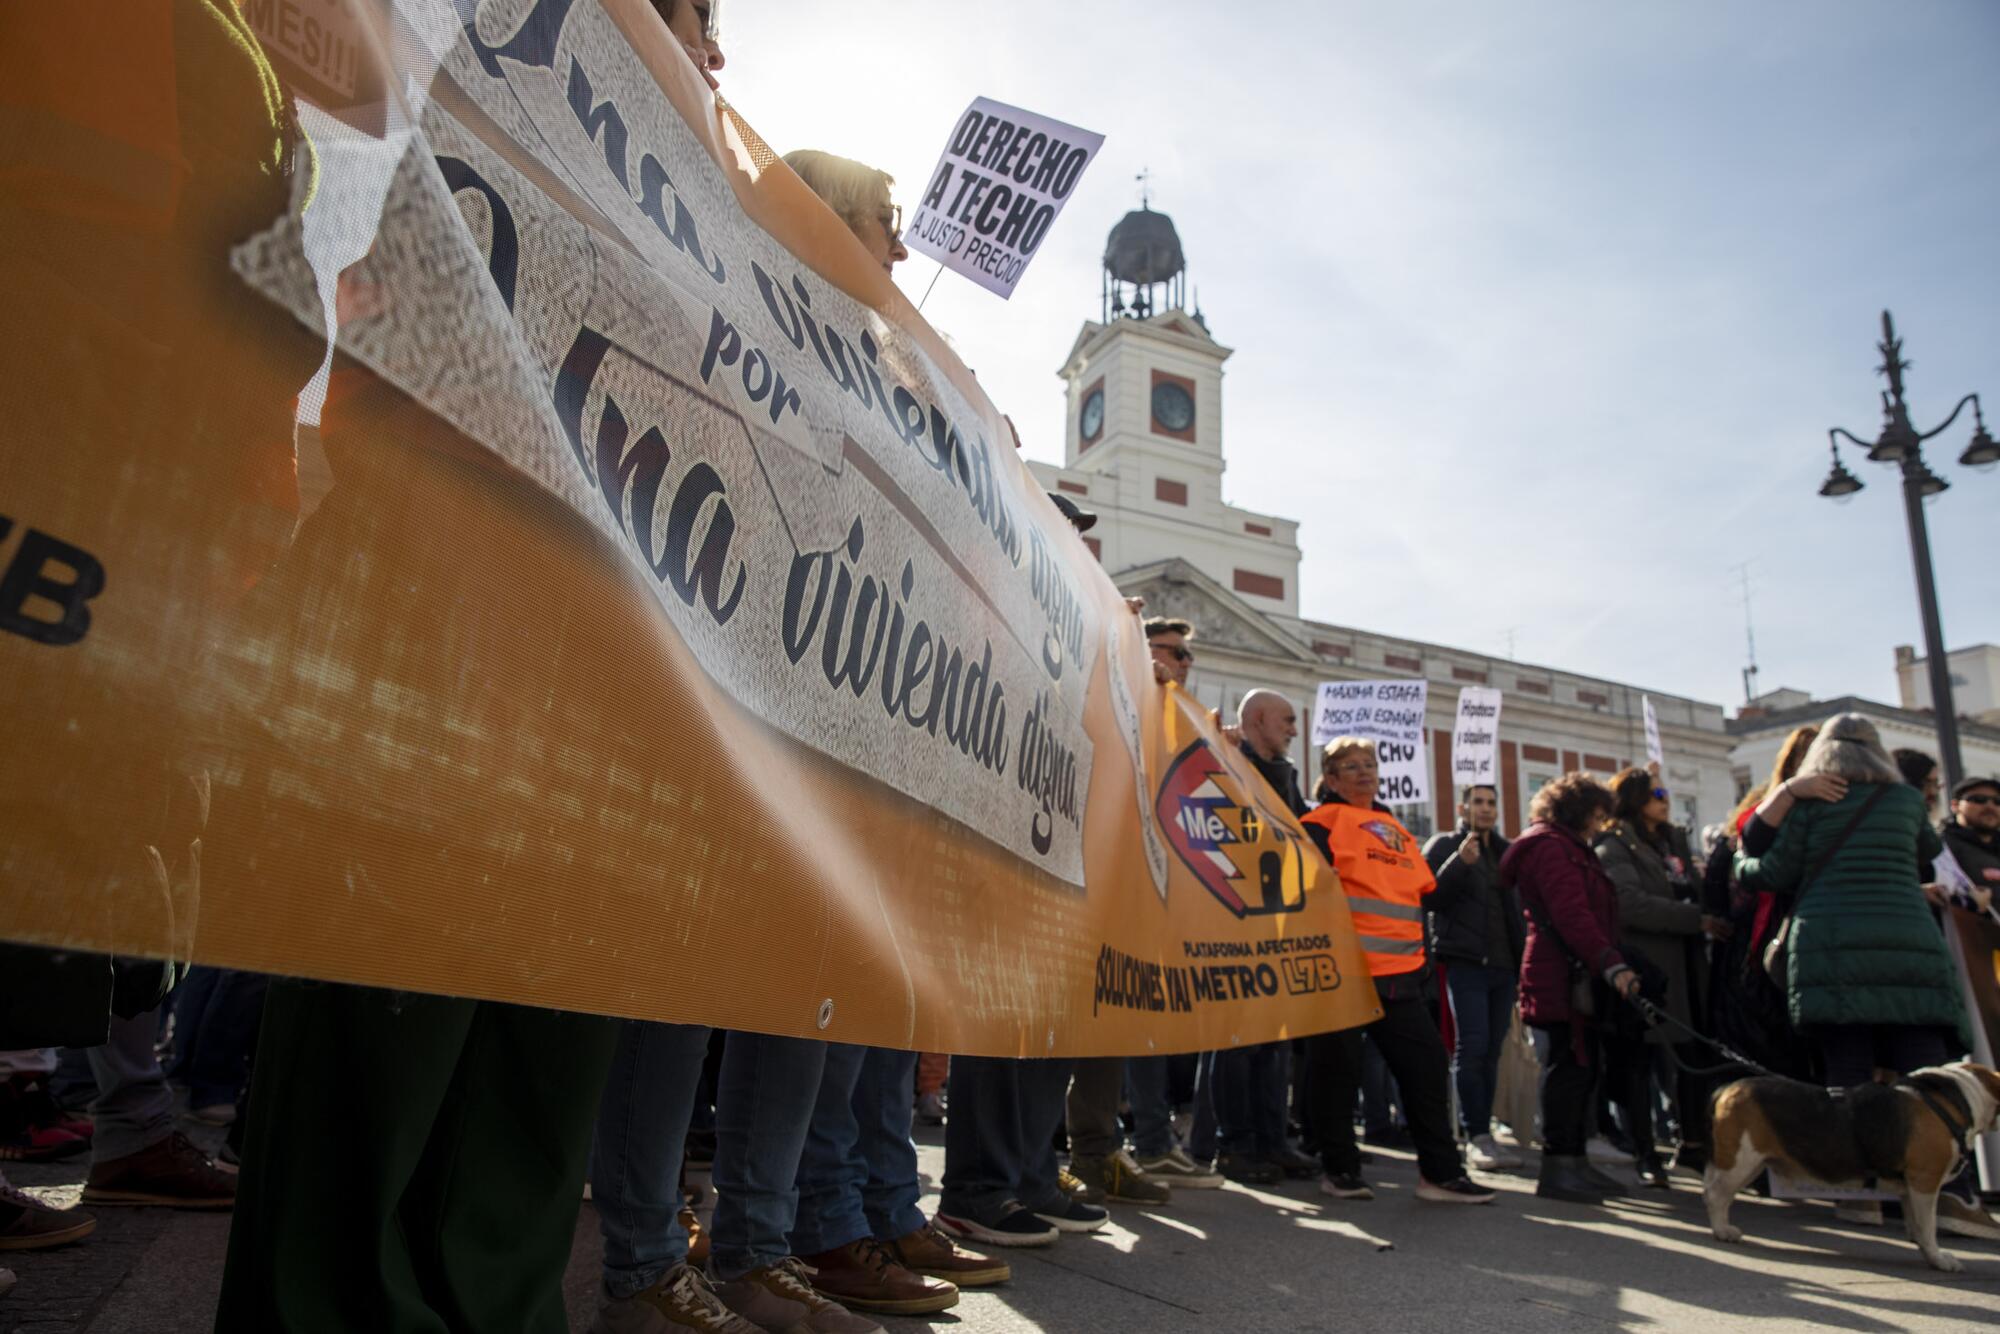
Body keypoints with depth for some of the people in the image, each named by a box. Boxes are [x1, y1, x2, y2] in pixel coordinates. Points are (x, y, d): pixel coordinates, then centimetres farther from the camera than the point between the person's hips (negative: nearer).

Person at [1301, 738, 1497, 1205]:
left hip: (1399, 974, 7)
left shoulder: (1398, 830, 22)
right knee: (1337, 1069, 0)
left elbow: (1426, 891, 27)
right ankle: (1340, 1169, 14)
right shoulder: (1326, 821, -2)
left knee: (1427, 1062, 6)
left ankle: (1440, 1171, 15)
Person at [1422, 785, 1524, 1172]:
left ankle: (1483, 1135, 12)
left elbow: (1519, 908, 24)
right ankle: (1478, 1137, -7)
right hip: (1464, 961, -5)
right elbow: (1429, 897, -9)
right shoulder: (1444, 845, 3)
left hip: (1504, 965, 5)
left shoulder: (1505, 851, 19)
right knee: (1472, 1047, -10)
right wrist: (1459, 862, -21)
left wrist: (1523, 958, 12)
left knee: (1490, 1053, 7)